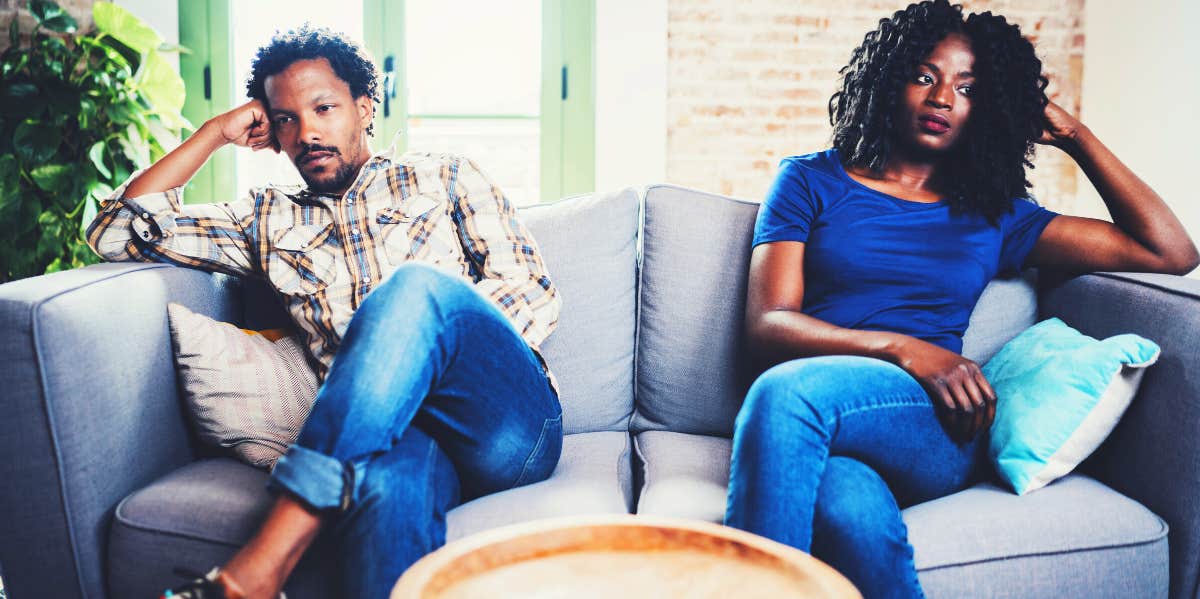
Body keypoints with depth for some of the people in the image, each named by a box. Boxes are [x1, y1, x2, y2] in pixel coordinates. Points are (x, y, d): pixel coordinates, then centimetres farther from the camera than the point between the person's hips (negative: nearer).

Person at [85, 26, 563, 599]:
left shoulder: (443, 177, 19)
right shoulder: (271, 219, 26)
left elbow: (534, 293, 8)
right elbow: (117, 230, 24)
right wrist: (214, 133, 21)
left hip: (506, 423, 0)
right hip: (383, 433, 1)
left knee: (415, 285, -32)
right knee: (388, 477, -39)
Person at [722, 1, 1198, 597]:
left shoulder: (996, 217, 21)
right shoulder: (810, 181, 16)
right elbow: (767, 326, 3)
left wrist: (1073, 135, 20)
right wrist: (906, 350, -12)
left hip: (935, 435, 1)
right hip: (829, 434, -1)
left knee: (787, 393, -34)